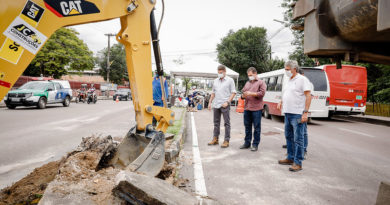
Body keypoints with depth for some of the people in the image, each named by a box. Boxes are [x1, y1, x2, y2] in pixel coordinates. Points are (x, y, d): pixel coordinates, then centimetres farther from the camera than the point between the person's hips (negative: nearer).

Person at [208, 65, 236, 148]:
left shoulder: (230, 80, -1)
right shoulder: (215, 81, 14)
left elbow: (233, 92, -5)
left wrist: (227, 102, -14)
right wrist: (210, 102, 13)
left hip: (225, 105, -5)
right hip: (216, 105, 5)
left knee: (227, 123, -2)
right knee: (216, 122, 11)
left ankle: (226, 141, 1)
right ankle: (215, 139, 19)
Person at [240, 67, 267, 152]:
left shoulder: (261, 83, 1)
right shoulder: (247, 83, 20)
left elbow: (262, 93, -9)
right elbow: (243, 92, 19)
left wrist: (251, 93, -15)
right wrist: (243, 95, -4)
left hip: (256, 108, -6)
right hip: (247, 108, 6)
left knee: (257, 127, -1)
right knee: (247, 126, 11)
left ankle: (255, 144, 7)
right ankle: (247, 143, 22)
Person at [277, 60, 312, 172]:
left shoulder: (301, 80, -8)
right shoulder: (288, 81, 16)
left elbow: (308, 96, -12)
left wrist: (305, 112, -19)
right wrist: (281, 102, 8)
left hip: (297, 114, -9)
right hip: (287, 113, 9)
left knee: (297, 139, -5)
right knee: (289, 137, 15)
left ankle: (298, 163, 1)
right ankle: (290, 158, 27)